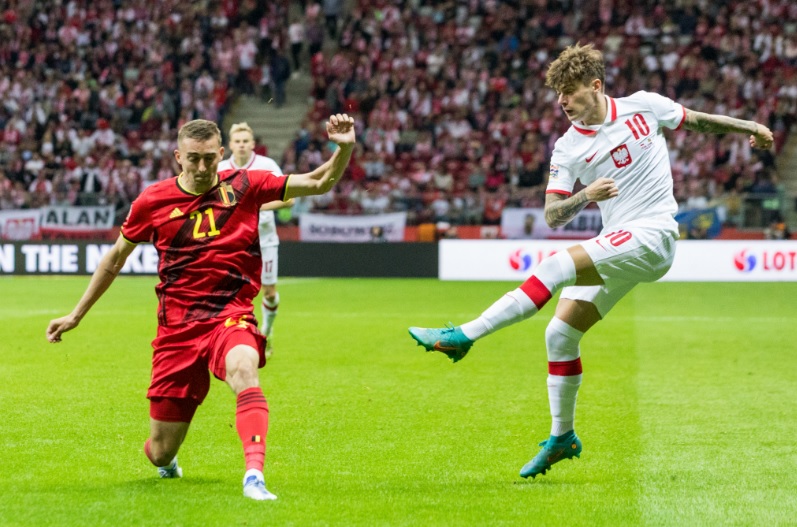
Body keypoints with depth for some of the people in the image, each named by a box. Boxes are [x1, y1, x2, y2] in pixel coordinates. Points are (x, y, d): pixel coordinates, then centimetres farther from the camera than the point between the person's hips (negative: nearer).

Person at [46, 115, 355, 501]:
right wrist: (76, 315, 18)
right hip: (177, 324, 1)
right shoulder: (153, 201, 0)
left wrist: (343, 148, -20)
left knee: (243, 367, -40)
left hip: (231, 315, -1)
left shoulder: (243, 186, -1)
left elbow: (318, 183, -1)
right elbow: (116, 257, 15)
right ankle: (166, 462, 45)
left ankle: (254, 475, -48)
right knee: (160, 453, 5)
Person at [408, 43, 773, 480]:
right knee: (560, 334, 0)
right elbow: (552, 216, -2)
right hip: (614, 245, 5)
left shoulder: (643, 106, 0)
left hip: (651, 235, -5)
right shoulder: (568, 149, 4)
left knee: (556, 267, -24)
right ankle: (561, 437, 18)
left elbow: (697, 120, 18)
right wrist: (585, 197, -20)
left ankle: (464, 335, -25)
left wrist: (749, 127, 23)